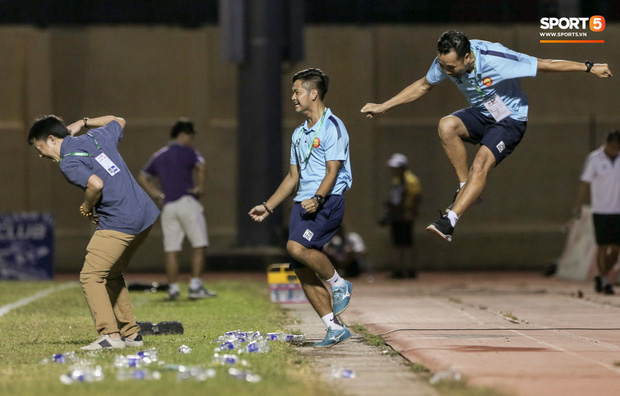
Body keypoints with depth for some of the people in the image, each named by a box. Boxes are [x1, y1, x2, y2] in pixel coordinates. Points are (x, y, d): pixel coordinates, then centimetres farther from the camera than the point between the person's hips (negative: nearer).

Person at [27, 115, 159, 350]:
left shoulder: (68, 163, -10)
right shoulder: (96, 136, 13)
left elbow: (96, 184, -25)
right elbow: (118, 121, 34)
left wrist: (86, 208, -6)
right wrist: (83, 123, 37)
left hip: (118, 223, -9)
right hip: (145, 216, 9)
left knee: (90, 276, -8)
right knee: (112, 275, 21)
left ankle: (110, 335, -17)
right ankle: (131, 333, 20)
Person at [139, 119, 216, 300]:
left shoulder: (159, 156, 20)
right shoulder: (187, 152, 1)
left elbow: (143, 178, 20)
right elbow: (201, 167, -18)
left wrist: (157, 195, 14)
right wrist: (200, 188, -9)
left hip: (167, 206, 6)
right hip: (187, 202, -6)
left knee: (171, 249, 5)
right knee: (199, 245, -3)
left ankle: (173, 288, 3)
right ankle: (195, 286, -11)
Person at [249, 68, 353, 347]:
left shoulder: (332, 127, -7)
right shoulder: (299, 133, 19)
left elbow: (332, 171, -14)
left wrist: (318, 199, -29)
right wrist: (268, 206, 22)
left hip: (328, 201, -8)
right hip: (303, 203, 8)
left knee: (297, 246, -29)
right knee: (302, 271, -1)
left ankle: (339, 285, -6)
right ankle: (336, 328, 4)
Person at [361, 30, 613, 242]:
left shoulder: (496, 59, -31)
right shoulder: (444, 62, -14)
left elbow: (544, 65, -22)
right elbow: (424, 86, 8)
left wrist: (589, 68, -17)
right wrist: (384, 106, 7)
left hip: (511, 120, -5)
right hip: (479, 114, 6)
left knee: (481, 164, -27)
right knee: (446, 125, -26)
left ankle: (448, 222, -33)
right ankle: (465, 188, -12)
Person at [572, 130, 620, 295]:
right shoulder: (594, 159, -5)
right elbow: (585, 184, -4)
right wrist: (578, 206, -9)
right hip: (601, 211, -3)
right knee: (603, 247, -3)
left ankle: (601, 277, 21)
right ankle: (605, 281, 4)